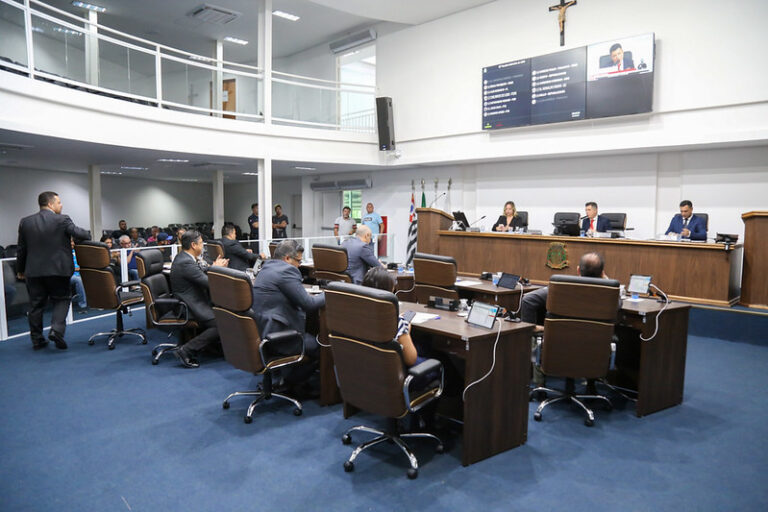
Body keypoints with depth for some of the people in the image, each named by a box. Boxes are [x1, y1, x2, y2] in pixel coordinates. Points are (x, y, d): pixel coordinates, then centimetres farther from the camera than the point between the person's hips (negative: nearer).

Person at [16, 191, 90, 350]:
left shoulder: (25, 222, 5)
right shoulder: (62, 220, -9)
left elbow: (21, 249, 9)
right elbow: (79, 234, -14)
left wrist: (20, 270, 18)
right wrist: (88, 235, 10)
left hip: (34, 271, 4)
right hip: (58, 270, -4)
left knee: (36, 305, 11)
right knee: (61, 300, 9)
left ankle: (37, 340, 17)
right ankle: (56, 330, -11)